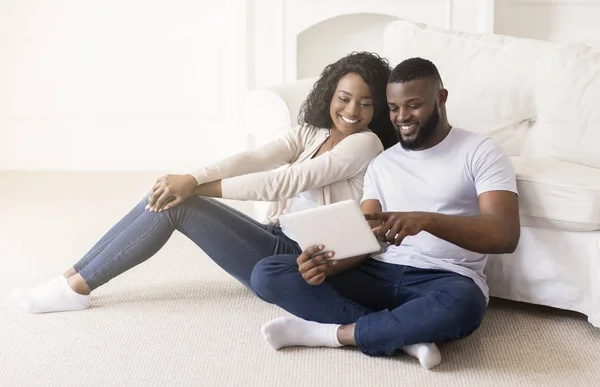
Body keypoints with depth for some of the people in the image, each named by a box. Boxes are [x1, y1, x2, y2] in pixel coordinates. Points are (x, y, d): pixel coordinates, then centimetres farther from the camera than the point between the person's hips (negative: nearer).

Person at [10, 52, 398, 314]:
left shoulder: (365, 143, -12)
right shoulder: (310, 132, 10)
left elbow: (287, 181, -22)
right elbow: (254, 159, -7)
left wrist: (195, 188, -24)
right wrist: (191, 180, -25)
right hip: (278, 240, 7)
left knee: (175, 205, -16)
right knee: (168, 196, -8)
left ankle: (78, 287, -6)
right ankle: (74, 276, -2)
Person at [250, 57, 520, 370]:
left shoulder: (479, 152, 0)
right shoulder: (382, 163, 16)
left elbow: (506, 235, -14)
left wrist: (426, 220, -31)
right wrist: (327, 263, -18)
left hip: (446, 279, -4)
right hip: (381, 274, 5)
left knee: (461, 305, -43)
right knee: (267, 274, -14)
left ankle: (328, 333, -23)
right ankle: (407, 335, -23)